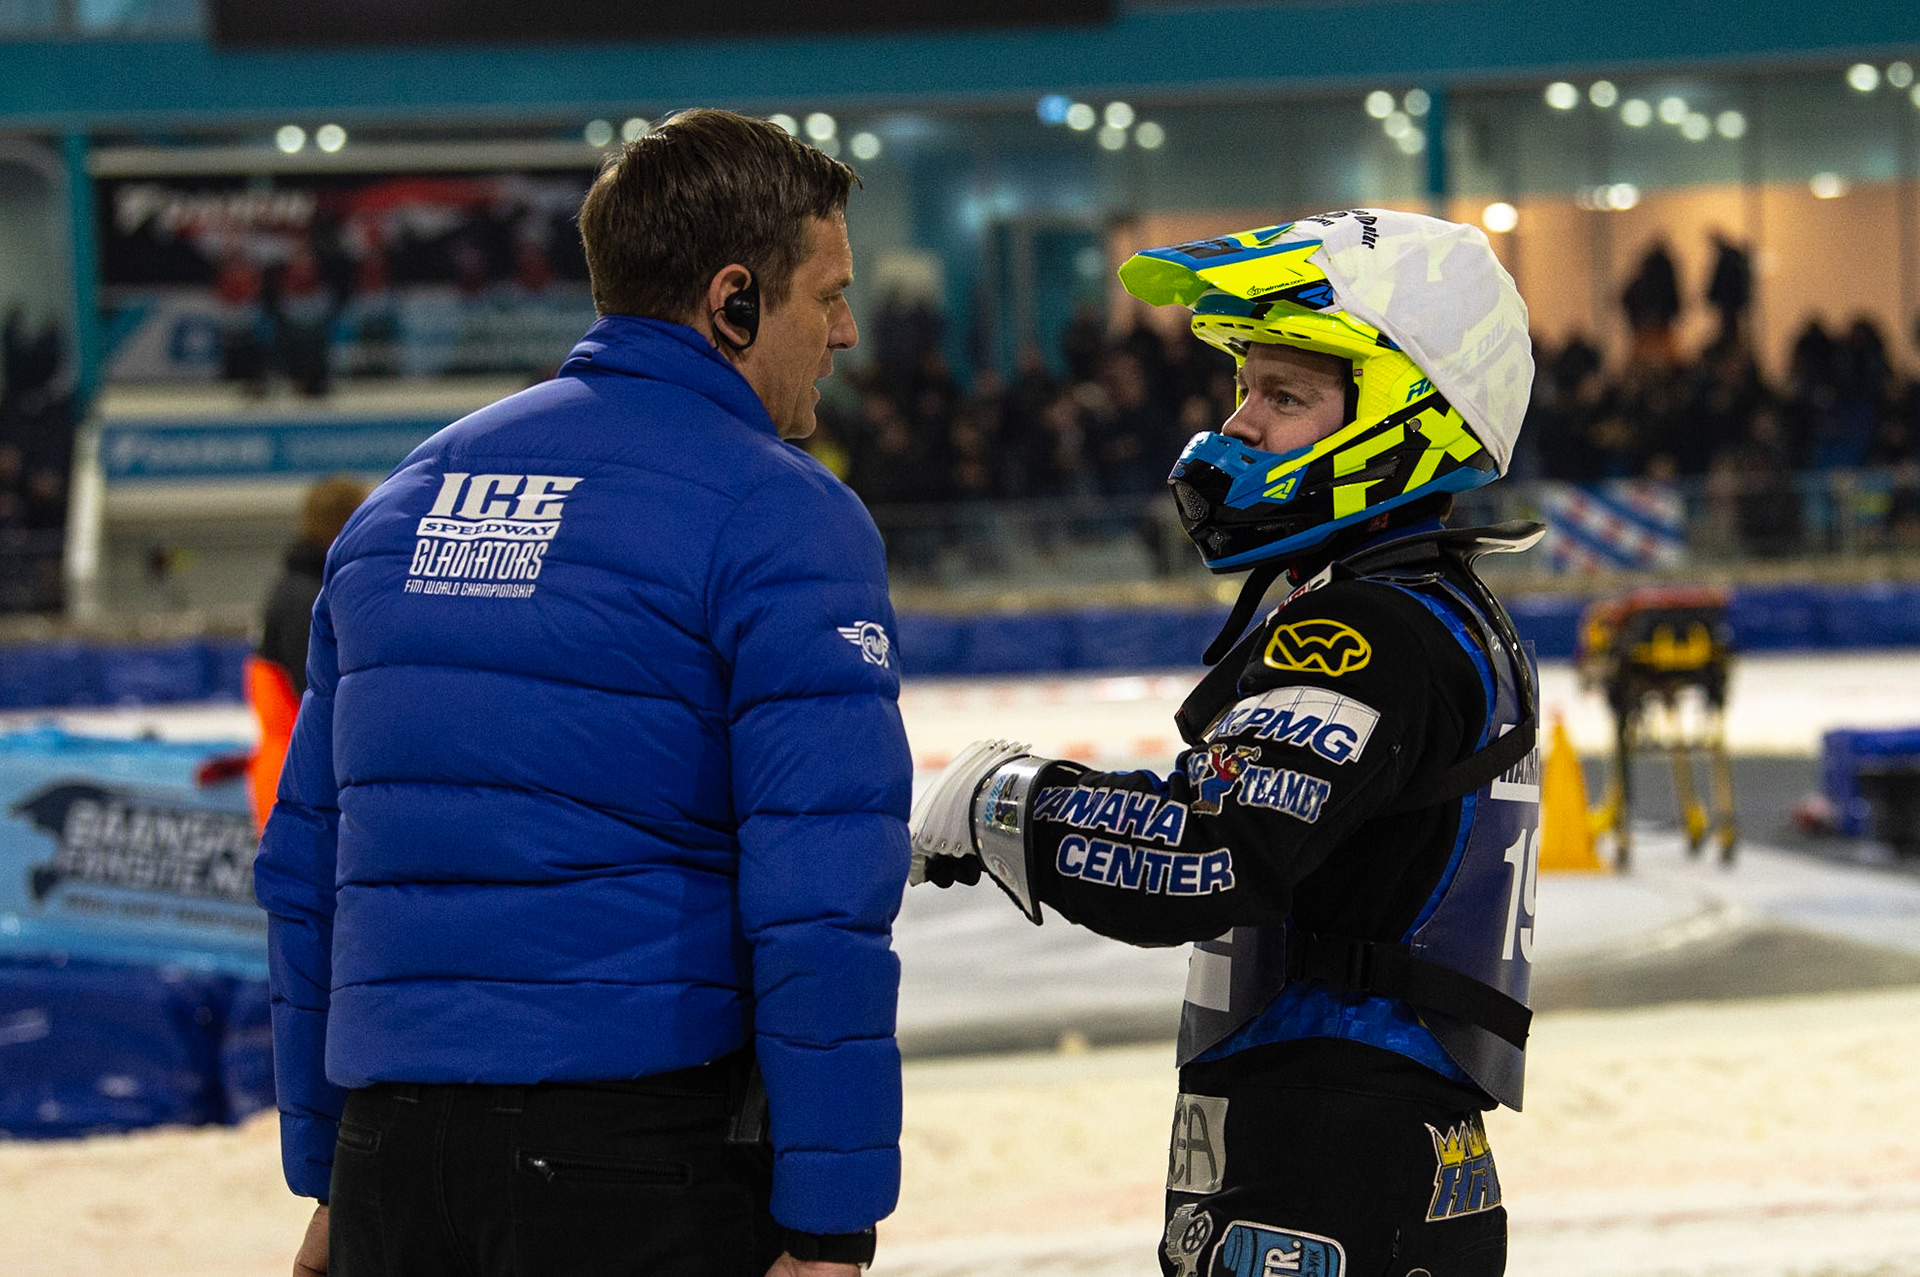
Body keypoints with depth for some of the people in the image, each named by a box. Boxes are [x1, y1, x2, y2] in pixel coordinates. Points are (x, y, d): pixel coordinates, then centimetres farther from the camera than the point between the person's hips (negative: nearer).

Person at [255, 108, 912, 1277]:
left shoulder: (409, 493, 15)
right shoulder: (784, 519, -6)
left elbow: (307, 862, 16)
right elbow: (822, 897, -15)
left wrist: (331, 1179, 20)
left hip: (390, 1144, 6)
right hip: (643, 1160, -6)